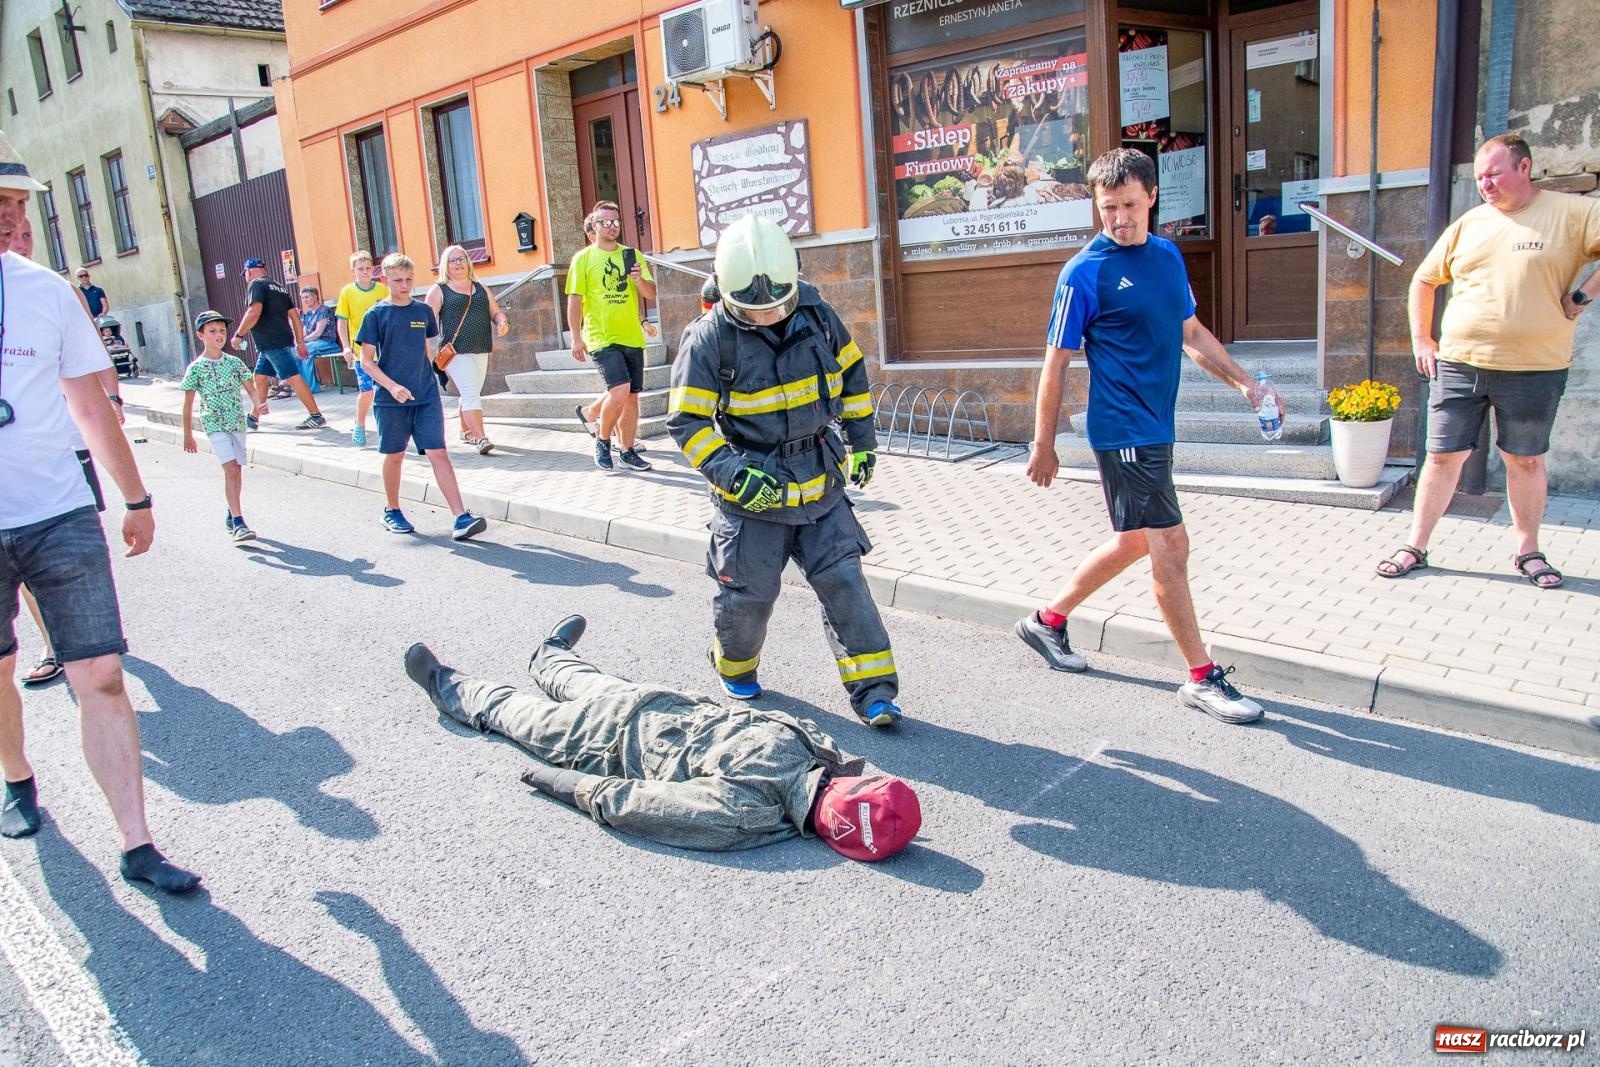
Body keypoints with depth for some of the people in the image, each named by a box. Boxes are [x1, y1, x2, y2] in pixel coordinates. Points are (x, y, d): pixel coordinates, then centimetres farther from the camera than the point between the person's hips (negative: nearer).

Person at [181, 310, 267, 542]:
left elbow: (250, 388, 2)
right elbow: (188, 403, 3)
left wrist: (259, 404, -21)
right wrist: (188, 434, 4)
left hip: (237, 422, 4)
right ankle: (238, 522, -19)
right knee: (231, 470, -16)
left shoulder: (234, 362, 6)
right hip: (215, 425, -4)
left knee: (236, 471, 10)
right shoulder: (196, 368, -3)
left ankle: (232, 516, 27)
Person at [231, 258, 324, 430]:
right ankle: (253, 418, 22)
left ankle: (316, 416, -11)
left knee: (293, 378, -10)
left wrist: (239, 335, -12)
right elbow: (295, 316, 17)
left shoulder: (257, 284, -6)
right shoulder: (279, 287, 20)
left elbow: (254, 312, -19)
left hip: (273, 343, -10)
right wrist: (300, 342, 16)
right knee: (260, 377, 15)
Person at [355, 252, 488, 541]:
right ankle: (392, 512, 29)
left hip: (427, 396, 2)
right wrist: (392, 386, -16)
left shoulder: (423, 311, 7)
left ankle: (461, 518, -13)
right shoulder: (376, 315, -3)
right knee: (395, 455, 9)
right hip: (391, 398, -2)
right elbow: (367, 360, -4)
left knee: (438, 452, -7)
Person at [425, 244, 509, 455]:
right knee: (471, 394, -15)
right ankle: (480, 438, -20)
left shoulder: (480, 288, 17)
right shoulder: (439, 291, 2)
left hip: (481, 351, 6)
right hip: (456, 351, -6)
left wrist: (502, 321, -4)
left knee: (471, 394, 15)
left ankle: (466, 431, 33)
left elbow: (495, 312, 20)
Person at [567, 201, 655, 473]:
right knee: (620, 390, -19)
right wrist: (576, 338, -9)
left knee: (632, 396, 7)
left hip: (632, 337, 5)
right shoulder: (584, 258, 0)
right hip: (602, 338, -4)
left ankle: (628, 452, 19)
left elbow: (651, 295, 8)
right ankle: (602, 440, 4)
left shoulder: (633, 256, 10)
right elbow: (574, 299, -2)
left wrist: (639, 280, -13)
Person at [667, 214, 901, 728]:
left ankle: (872, 689, 10)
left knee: (843, 580, 2)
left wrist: (862, 438, 14)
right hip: (752, 491, -3)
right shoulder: (709, 339, -15)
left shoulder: (816, 313, -3)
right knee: (749, 592, 7)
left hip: (820, 482, 3)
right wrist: (731, 472, -25)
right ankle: (735, 667, 38)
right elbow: (686, 421, -13)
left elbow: (851, 370, 14)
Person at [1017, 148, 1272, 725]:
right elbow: (1056, 362, -9)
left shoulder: (1168, 256, 9)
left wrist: (1245, 382, 11)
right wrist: (1043, 446, -8)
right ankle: (1203, 678, 7)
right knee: (1171, 546, -5)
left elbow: (1192, 333, 19)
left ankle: (1048, 619, 32)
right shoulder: (1085, 272, -12)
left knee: (1134, 542, 17)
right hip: (1122, 430, -8)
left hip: (1156, 427, 8)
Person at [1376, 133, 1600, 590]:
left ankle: (1528, 550, 25)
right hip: (1459, 364, 3)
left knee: (1526, 461, 10)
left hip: (1534, 368, -2)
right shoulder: (1468, 224, 9)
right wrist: (1421, 340, 10)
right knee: (1443, 456, 4)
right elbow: (1424, 281, 18)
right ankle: (1416, 547, 13)